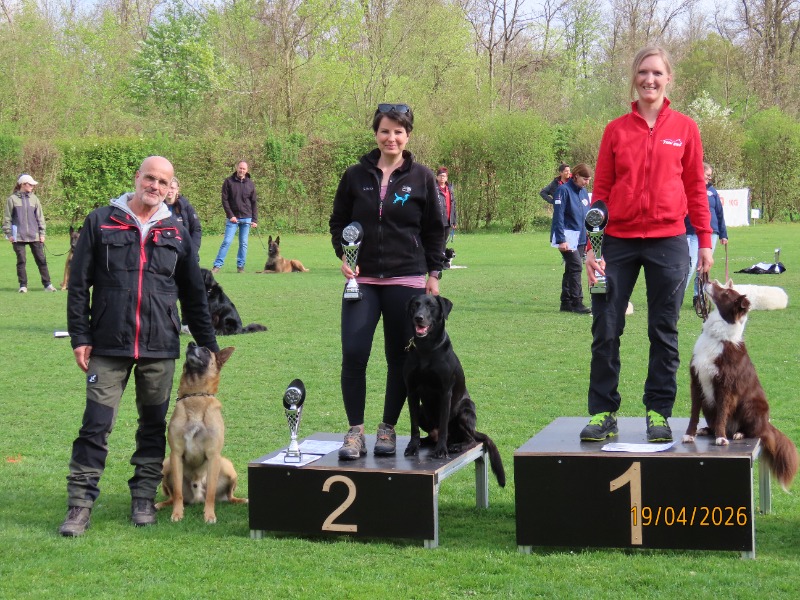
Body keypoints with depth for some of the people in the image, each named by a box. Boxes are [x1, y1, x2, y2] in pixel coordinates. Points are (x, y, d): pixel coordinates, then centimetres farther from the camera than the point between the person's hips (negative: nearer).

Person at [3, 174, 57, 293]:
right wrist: (8, 234, -2)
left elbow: (40, 217, 10)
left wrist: (42, 233, 5)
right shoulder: (12, 199, 0)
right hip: (18, 236, -2)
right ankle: (23, 285, 8)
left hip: (34, 235, 2)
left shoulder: (34, 198, 7)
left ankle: (47, 284, 6)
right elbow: (7, 218, 3)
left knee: (41, 259, 1)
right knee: (21, 261, 2)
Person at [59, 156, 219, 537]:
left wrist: (208, 345, 14)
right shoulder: (101, 222, 3)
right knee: (96, 425, -5)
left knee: (154, 426, 9)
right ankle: (80, 504, 0)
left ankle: (144, 498, 20)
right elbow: (79, 284, 2)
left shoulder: (176, 233, 10)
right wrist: (80, 337, -4)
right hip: (108, 348, -2)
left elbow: (193, 295, 16)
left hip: (160, 349, 3)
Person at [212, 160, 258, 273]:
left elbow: (254, 203, 7)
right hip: (233, 218, -2)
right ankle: (217, 265, -5)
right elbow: (225, 200, -2)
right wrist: (230, 216, -10)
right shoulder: (229, 182, -1)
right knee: (227, 241, -7)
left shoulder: (250, 184, 6)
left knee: (243, 243, 4)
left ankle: (240, 266, 11)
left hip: (246, 218, 2)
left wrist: (254, 220, 1)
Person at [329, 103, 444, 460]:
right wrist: (343, 255, -5)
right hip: (362, 280, 1)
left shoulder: (421, 177, 3)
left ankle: (388, 429, 18)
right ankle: (355, 431, -1)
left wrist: (434, 274, 2)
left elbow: (434, 230, 7)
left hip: (406, 280, -1)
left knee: (400, 358, 5)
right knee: (353, 354, -10)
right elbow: (338, 222, 12)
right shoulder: (356, 176, 6)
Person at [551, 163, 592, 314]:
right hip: (567, 237, -7)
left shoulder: (583, 192, 13)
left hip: (580, 238, 8)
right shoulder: (564, 190, -11)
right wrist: (561, 240, -19)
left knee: (571, 270, 9)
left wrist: (587, 239, 17)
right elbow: (558, 216, -15)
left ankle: (566, 303, 13)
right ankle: (577, 303, -13)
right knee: (575, 266, -15)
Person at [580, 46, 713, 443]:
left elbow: (696, 188, 7)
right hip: (619, 242, 1)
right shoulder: (616, 130, 6)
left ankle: (659, 412, 14)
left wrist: (705, 241, 3)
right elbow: (601, 191, 6)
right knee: (605, 329, -1)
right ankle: (603, 412, 8)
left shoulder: (684, 128, 5)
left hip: (668, 242, -1)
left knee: (664, 331, 5)